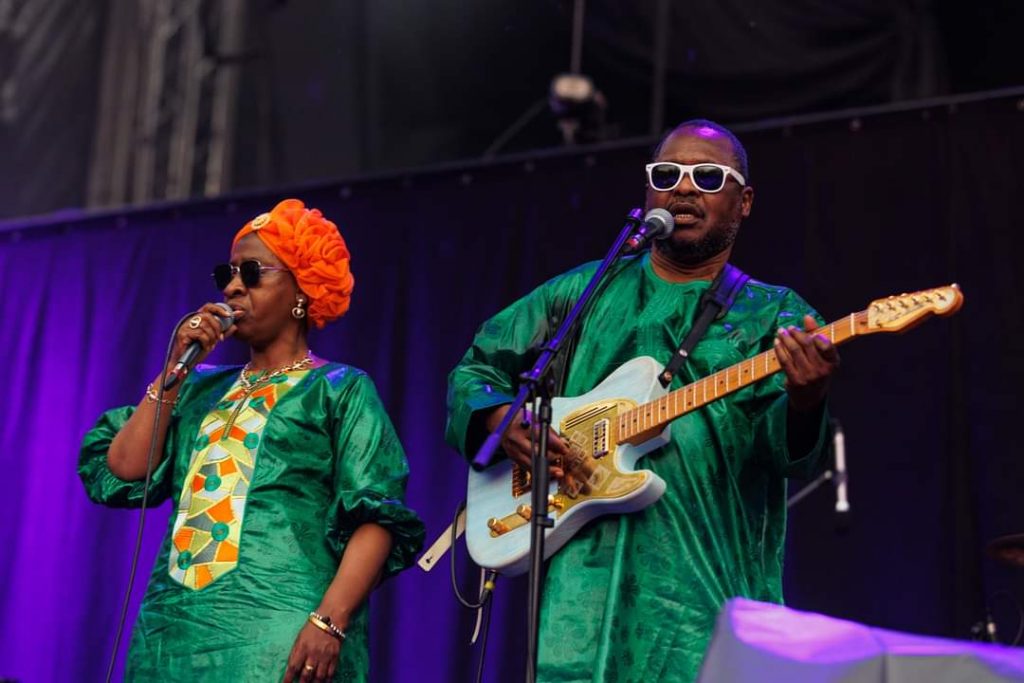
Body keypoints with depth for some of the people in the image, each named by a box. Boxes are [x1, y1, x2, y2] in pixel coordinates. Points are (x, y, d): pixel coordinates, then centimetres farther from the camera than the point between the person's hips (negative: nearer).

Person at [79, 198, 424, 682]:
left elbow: (376, 518, -6)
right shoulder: (203, 389, 18)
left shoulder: (341, 391, 4)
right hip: (171, 629, 5)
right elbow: (119, 478, 8)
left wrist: (329, 622, -19)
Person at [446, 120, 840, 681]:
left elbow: (791, 454, -6)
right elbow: (474, 369, 20)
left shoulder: (774, 316, 8)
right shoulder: (587, 291, 14)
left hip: (713, 594, -1)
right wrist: (501, 419, -2)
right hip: (585, 577, 1)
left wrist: (802, 403, -29)